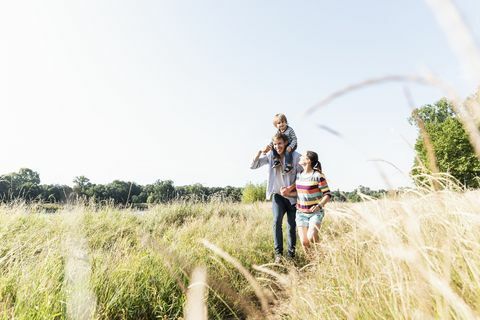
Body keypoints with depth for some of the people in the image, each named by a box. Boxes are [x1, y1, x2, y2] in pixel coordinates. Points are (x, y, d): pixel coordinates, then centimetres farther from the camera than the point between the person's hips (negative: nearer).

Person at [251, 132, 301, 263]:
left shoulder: (295, 156, -8)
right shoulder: (270, 156, 1)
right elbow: (253, 166, -3)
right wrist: (260, 152, -16)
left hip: (292, 195, -1)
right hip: (277, 194, 1)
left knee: (291, 226, 5)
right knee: (277, 221, -18)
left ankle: (291, 254, 19)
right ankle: (278, 253, -11)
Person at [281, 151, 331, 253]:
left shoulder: (318, 176, -14)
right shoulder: (298, 175, 3)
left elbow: (328, 194, -12)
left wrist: (320, 205, -27)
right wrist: (288, 193, -7)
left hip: (315, 213, -5)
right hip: (301, 213, 5)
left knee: (311, 237, -21)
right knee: (304, 242, -1)